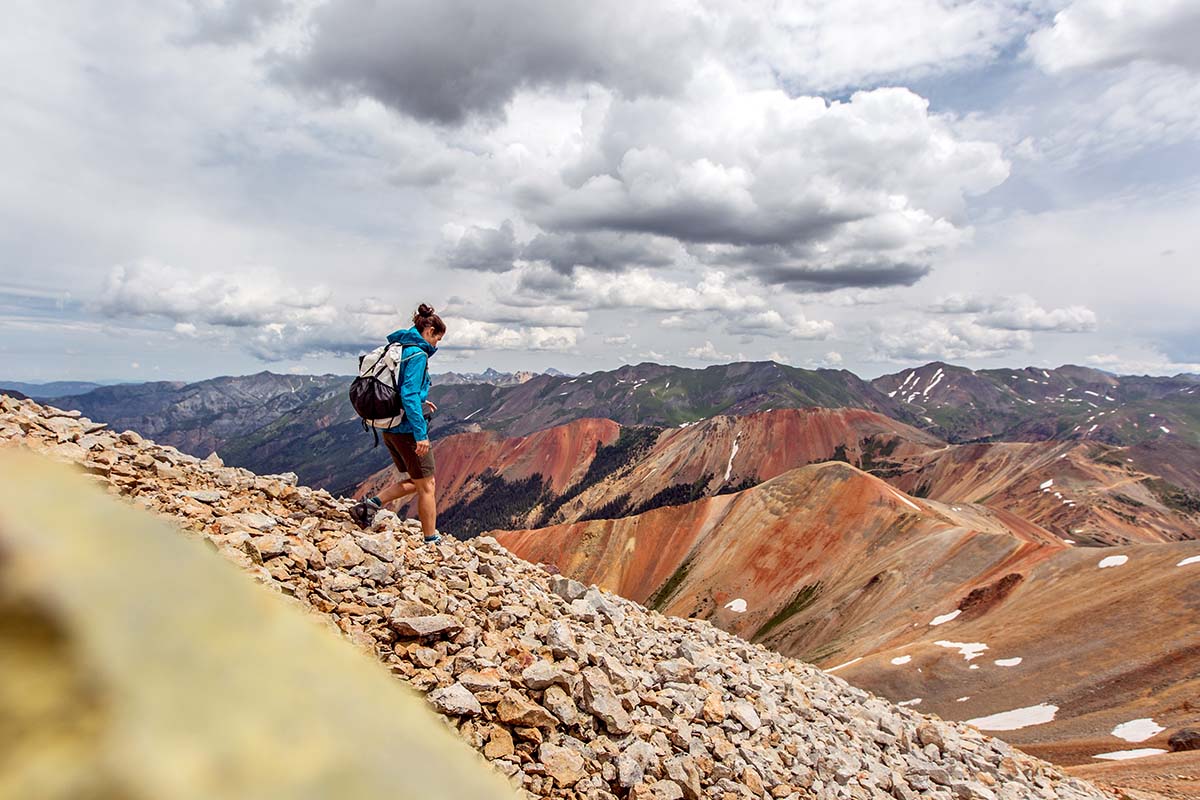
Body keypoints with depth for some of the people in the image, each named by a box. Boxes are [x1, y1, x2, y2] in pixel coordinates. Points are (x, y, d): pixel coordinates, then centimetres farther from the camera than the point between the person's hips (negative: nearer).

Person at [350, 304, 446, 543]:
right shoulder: (417, 354, -16)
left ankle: (370, 505, 8)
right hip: (408, 429, -9)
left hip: (390, 428, 9)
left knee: (414, 482, 20)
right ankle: (432, 540, 15)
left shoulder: (397, 348, 12)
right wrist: (421, 433, -24)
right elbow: (409, 395, -24)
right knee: (427, 486, 5)